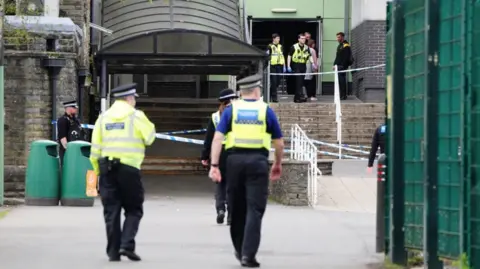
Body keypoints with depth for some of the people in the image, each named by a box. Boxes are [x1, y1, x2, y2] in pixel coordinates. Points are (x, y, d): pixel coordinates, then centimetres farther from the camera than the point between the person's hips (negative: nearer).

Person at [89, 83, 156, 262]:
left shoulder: (103, 117, 10)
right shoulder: (136, 116, -2)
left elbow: (95, 147, 7)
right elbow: (150, 137, 0)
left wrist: (97, 170, 13)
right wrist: (149, 126, 17)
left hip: (107, 168, 4)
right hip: (129, 168, -4)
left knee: (111, 211, 7)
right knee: (133, 210, 8)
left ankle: (113, 252, 6)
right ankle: (127, 244, -9)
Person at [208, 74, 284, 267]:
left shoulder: (231, 110, 8)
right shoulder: (266, 111, 6)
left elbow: (217, 138, -3)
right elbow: (279, 143, 10)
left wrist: (214, 165, -4)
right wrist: (278, 164, 25)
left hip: (235, 160, 2)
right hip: (258, 161, -2)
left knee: (237, 208, 15)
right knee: (254, 210, -3)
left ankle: (240, 250, 29)